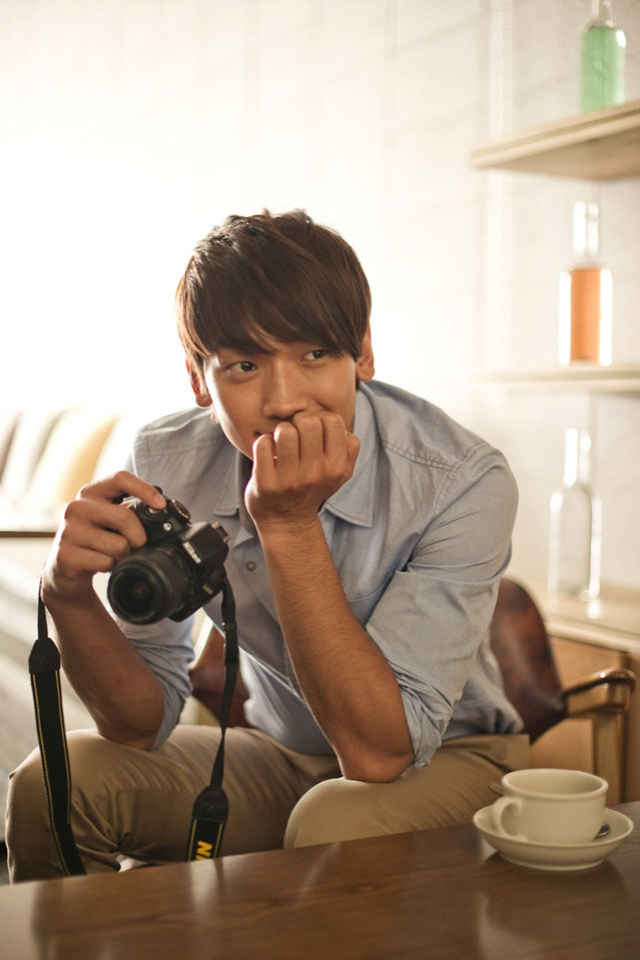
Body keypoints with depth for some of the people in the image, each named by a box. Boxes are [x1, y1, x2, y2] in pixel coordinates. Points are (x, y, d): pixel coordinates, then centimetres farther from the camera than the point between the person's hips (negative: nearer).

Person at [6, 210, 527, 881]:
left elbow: (379, 751, -30)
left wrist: (290, 524, -37)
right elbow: (143, 723, -9)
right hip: (281, 755, 4)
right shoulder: (166, 465, -14)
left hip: (445, 759, -3)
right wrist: (70, 596, -30)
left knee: (336, 825, -35)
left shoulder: (462, 482, -28)